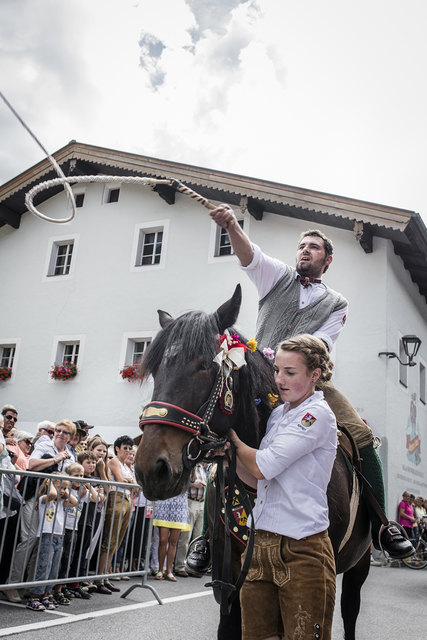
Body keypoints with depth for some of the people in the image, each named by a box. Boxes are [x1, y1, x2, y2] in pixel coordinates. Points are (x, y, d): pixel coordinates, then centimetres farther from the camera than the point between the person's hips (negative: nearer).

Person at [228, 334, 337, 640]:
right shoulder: (277, 414, 12)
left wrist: (233, 438, -2)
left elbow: (262, 466, -18)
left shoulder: (318, 414, -12)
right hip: (262, 544, 7)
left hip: (303, 549, -7)